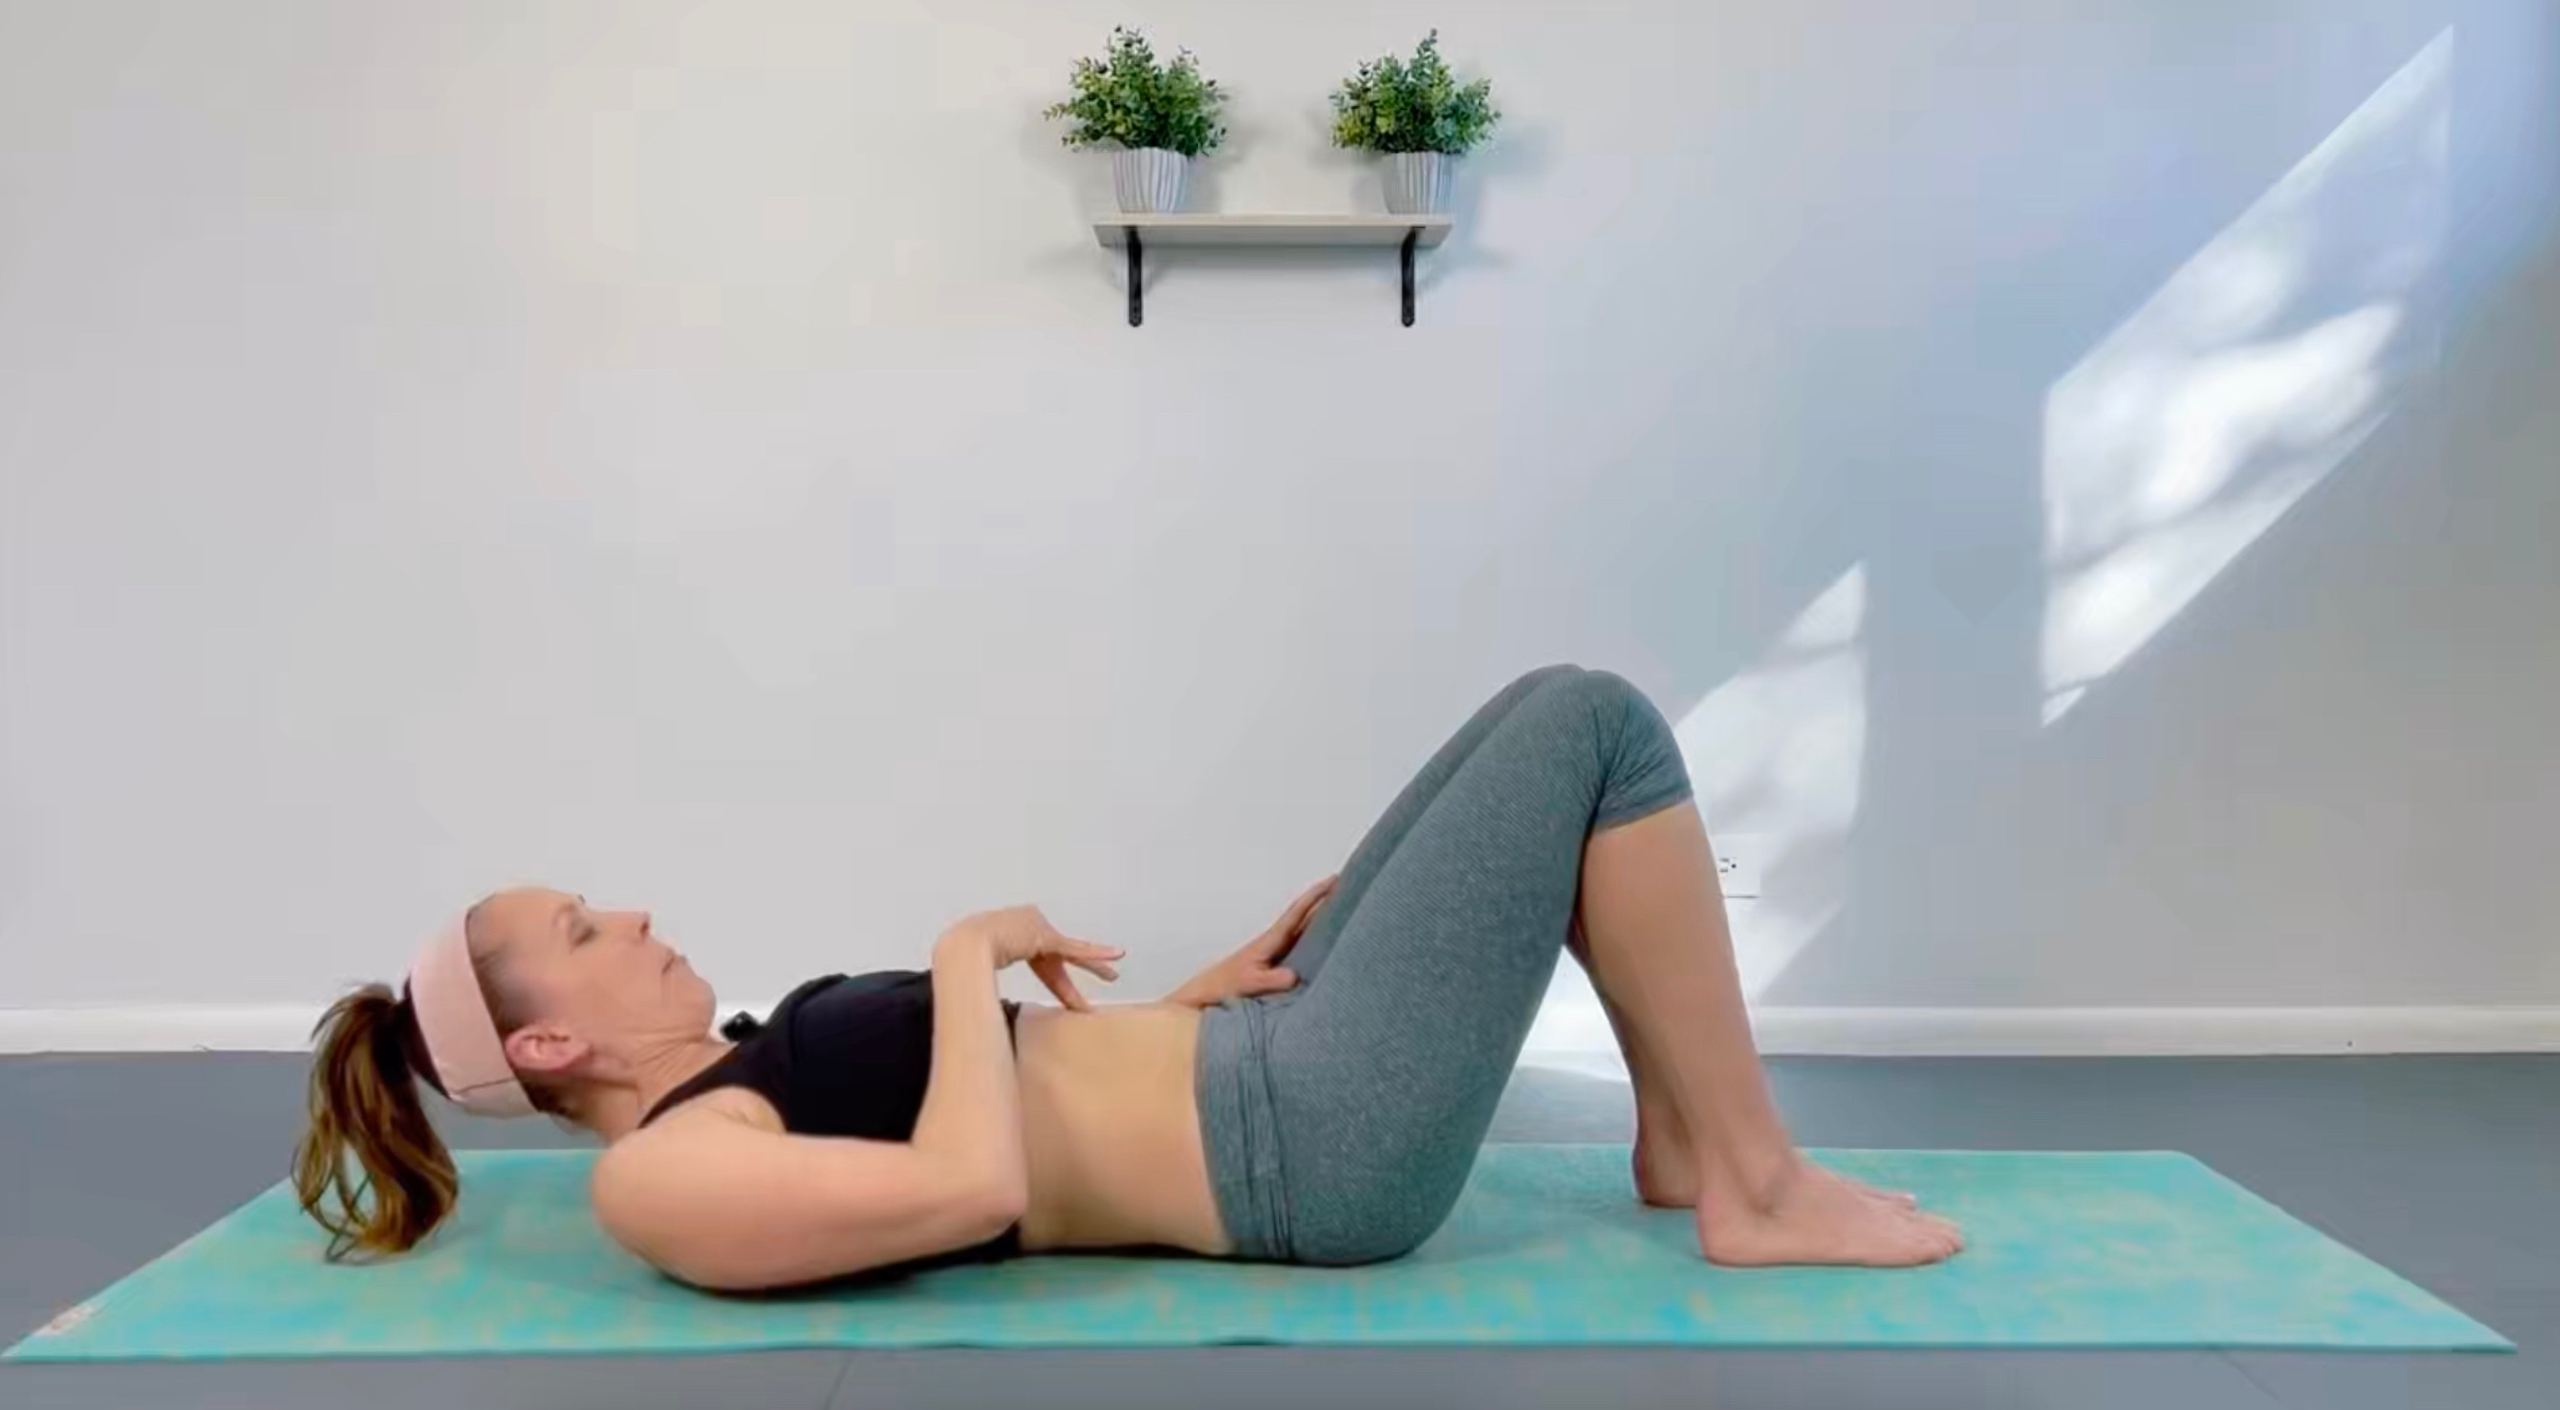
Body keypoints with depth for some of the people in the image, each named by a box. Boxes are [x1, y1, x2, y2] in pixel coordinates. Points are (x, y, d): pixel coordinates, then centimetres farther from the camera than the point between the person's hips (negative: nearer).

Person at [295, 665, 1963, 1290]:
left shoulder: (730, 1088, 18)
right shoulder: (665, 1178, -11)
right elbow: (976, 1187, -28)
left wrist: (1208, 988, 15)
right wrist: (969, 952, -13)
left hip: (1264, 1073, 10)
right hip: (1313, 1145, -10)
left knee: (1552, 723, 11)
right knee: (1592, 724, -9)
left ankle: (1682, 1139, 17)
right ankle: (1758, 1186, 1)